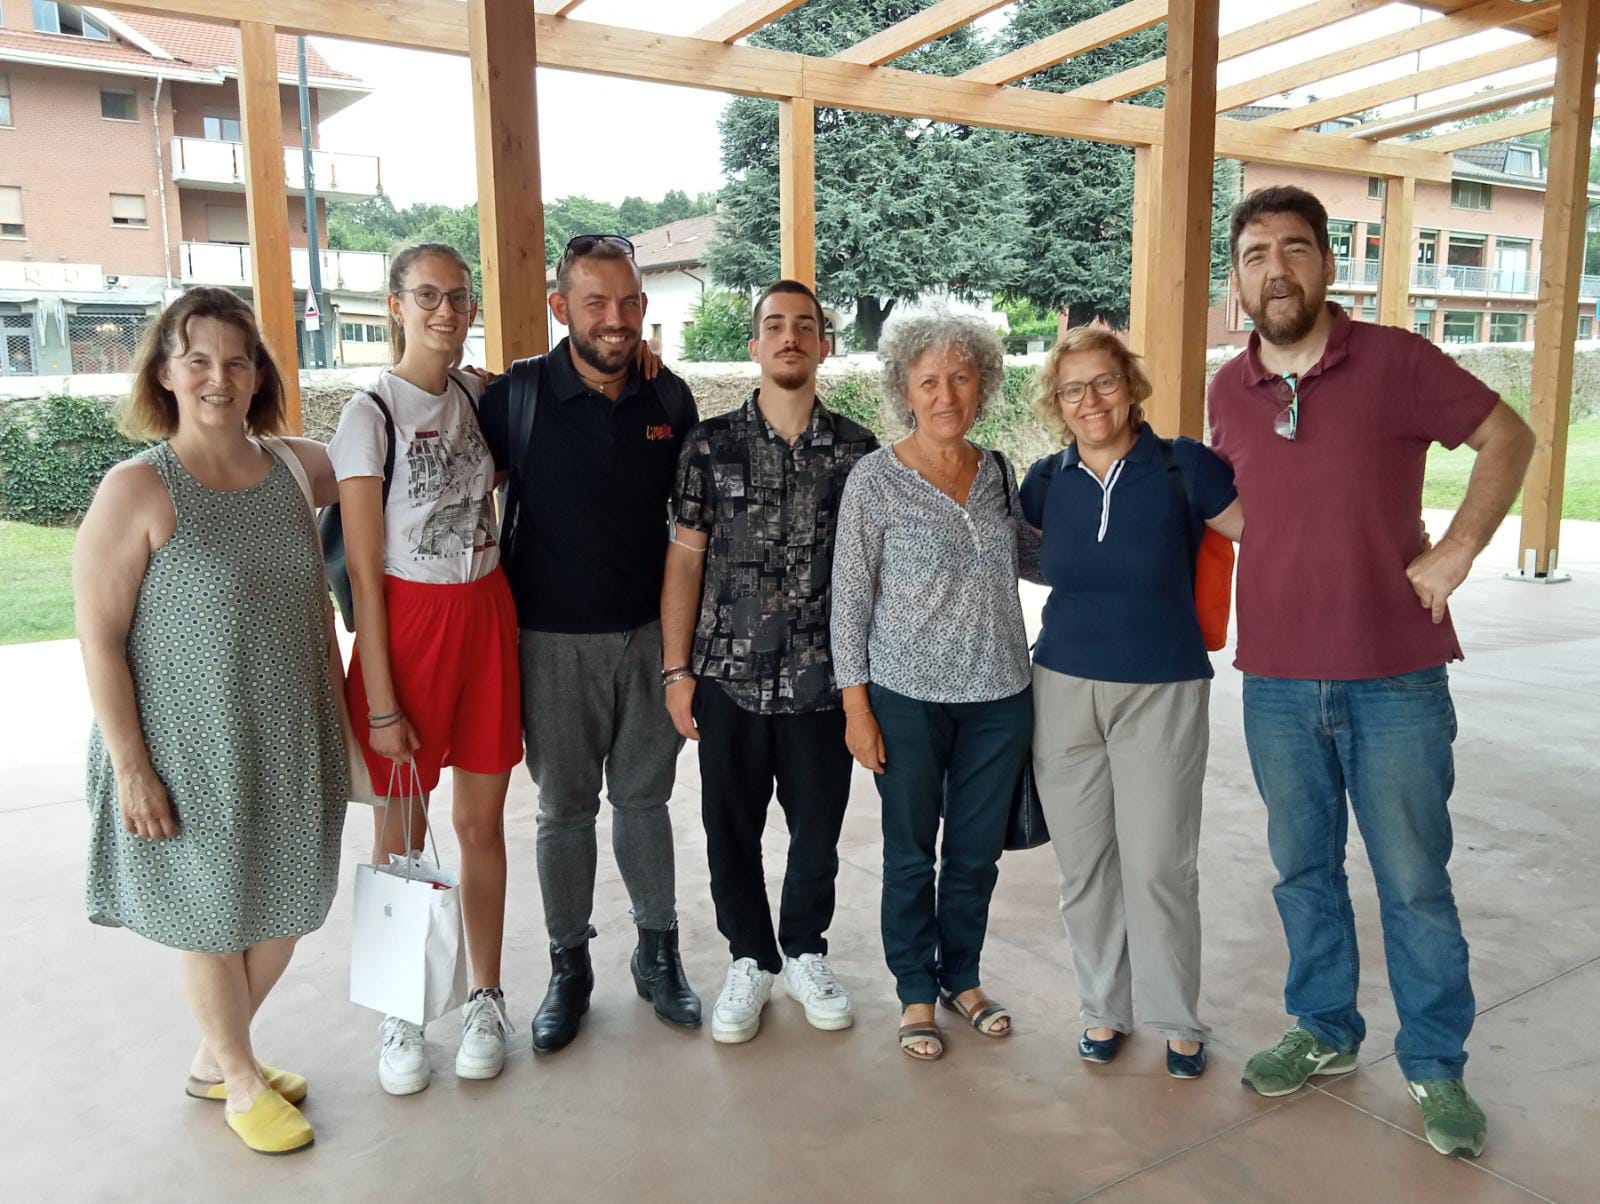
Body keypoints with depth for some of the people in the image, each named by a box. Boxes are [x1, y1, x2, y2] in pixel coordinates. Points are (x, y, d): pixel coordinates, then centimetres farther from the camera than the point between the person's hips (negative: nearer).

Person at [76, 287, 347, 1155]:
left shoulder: (295, 465, -1)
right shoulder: (137, 489, -14)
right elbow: (99, 639, -13)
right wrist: (130, 767, -14)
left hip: (293, 745, 5)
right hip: (192, 755, -5)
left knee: (283, 908, 17)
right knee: (215, 918, 13)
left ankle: (214, 1060, 42)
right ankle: (241, 1080, 36)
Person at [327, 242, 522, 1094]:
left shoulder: (478, 395, 6)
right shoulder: (372, 413, -9)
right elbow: (364, 572, -10)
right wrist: (380, 701, -13)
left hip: (486, 618, 4)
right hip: (409, 624, -4)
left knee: (482, 822, 12)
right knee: (399, 834, 8)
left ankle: (486, 1000, 27)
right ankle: (400, 1016, 25)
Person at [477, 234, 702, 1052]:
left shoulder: (670, 398, 1)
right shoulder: (517, 395, -7)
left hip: (650, 632, 2)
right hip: (554, 640, -2)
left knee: (644, 799, 13)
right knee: (564, 809, 10)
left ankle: (658, 953, 29)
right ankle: (569, 966, 26)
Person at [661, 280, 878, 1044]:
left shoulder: (857, 450, 2)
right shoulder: (710, 445, 0)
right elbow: (686, 558, 1)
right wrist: (677, 669, -2)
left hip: (824, 677, 1)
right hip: (729, 675, 0)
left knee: (817, 827, 11)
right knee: (731, 829, 10)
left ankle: (805, 953, 35)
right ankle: (750, 960, 31)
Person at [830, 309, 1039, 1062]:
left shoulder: (998, 472, 4)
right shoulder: (876, 479, -9)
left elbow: (1032, 555, 19)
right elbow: (850, 599, -7)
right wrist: (856, 707, -9)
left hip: (999, 697, 4)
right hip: (909, 698, -4)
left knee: (978, 852, 15)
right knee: (911, 855, 10)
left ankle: (962, 978, 37)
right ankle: (916, 992, 31)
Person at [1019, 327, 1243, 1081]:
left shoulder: (1182, 467, -7)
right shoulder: (1048, 480, 3)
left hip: (1163, 693, -3)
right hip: (1064, 689, 3)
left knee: (1159, 865, 1)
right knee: (1084, 864, 11)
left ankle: (1178, 1021, 23)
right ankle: (1103, 1009, 30)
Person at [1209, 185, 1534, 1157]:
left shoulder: (1396, 360, -8)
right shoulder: (1230, 390, 3)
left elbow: (1508, 437, 1)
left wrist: (1457, 552, -8)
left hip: (1395, 681, -3)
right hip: (1278, 679, 4)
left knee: (1414, 881, 7)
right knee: (1304, 868, 16)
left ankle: (1437, 1066, 27)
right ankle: (1325, 1031, 36)